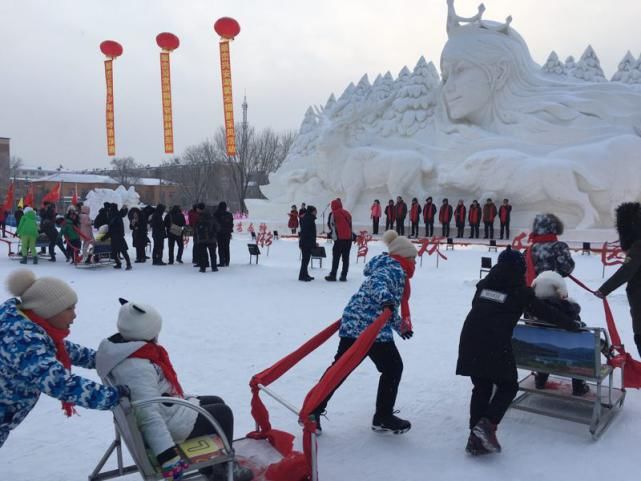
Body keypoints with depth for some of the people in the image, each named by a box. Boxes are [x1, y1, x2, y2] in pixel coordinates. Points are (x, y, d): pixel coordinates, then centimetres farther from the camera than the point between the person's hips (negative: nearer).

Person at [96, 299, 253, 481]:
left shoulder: (130, 352, -3)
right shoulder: (137, 369, -34)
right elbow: (150, 417, -38)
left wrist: (182, 398, 26)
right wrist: (168, 458, -37)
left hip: (168, 408, 10)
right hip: (168, 425, -10)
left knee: (216, 403, 20)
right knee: (223, 414, 1)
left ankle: (210, 466, 28)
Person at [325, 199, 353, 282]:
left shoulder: (333, 214, -4)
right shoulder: (347, 213, 14)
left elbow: (331, 225, -3)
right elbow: (350, 225, 17)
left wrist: (333, 235, 8)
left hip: (340, 239, -5)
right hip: (349, 238, 5)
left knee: (336, 257, 2)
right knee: (346, 258, 8)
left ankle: (333, 275, 4)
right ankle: (343, 276, 10)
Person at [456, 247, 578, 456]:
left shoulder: (484, 284, 19)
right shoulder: (520, 291, 8)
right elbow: (546, 312, 13)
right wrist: (572, 324, 26)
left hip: (470, 340, 5)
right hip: (495, 344, -5)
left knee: (481, 388, 15)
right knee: (508, 386, 13)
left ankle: (476, 438, 12)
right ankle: (487, 425, -7)